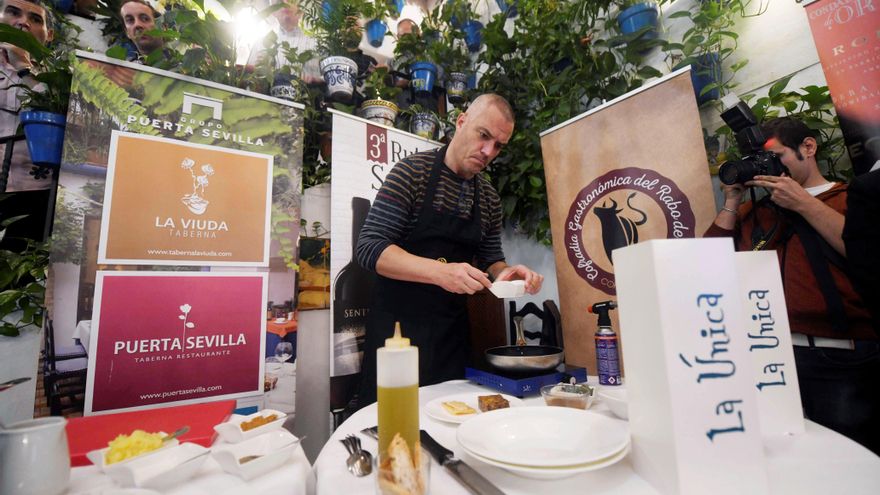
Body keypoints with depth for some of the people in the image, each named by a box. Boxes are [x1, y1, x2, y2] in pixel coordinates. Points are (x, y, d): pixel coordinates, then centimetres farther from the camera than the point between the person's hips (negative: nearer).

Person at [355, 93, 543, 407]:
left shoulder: (489, 198, 8)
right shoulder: (413, 171, -10)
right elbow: (369, 248, -16)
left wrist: (506, 274, -9)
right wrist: (440, 271, -30)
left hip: (451, 330, 5)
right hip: (398, 324, -5)